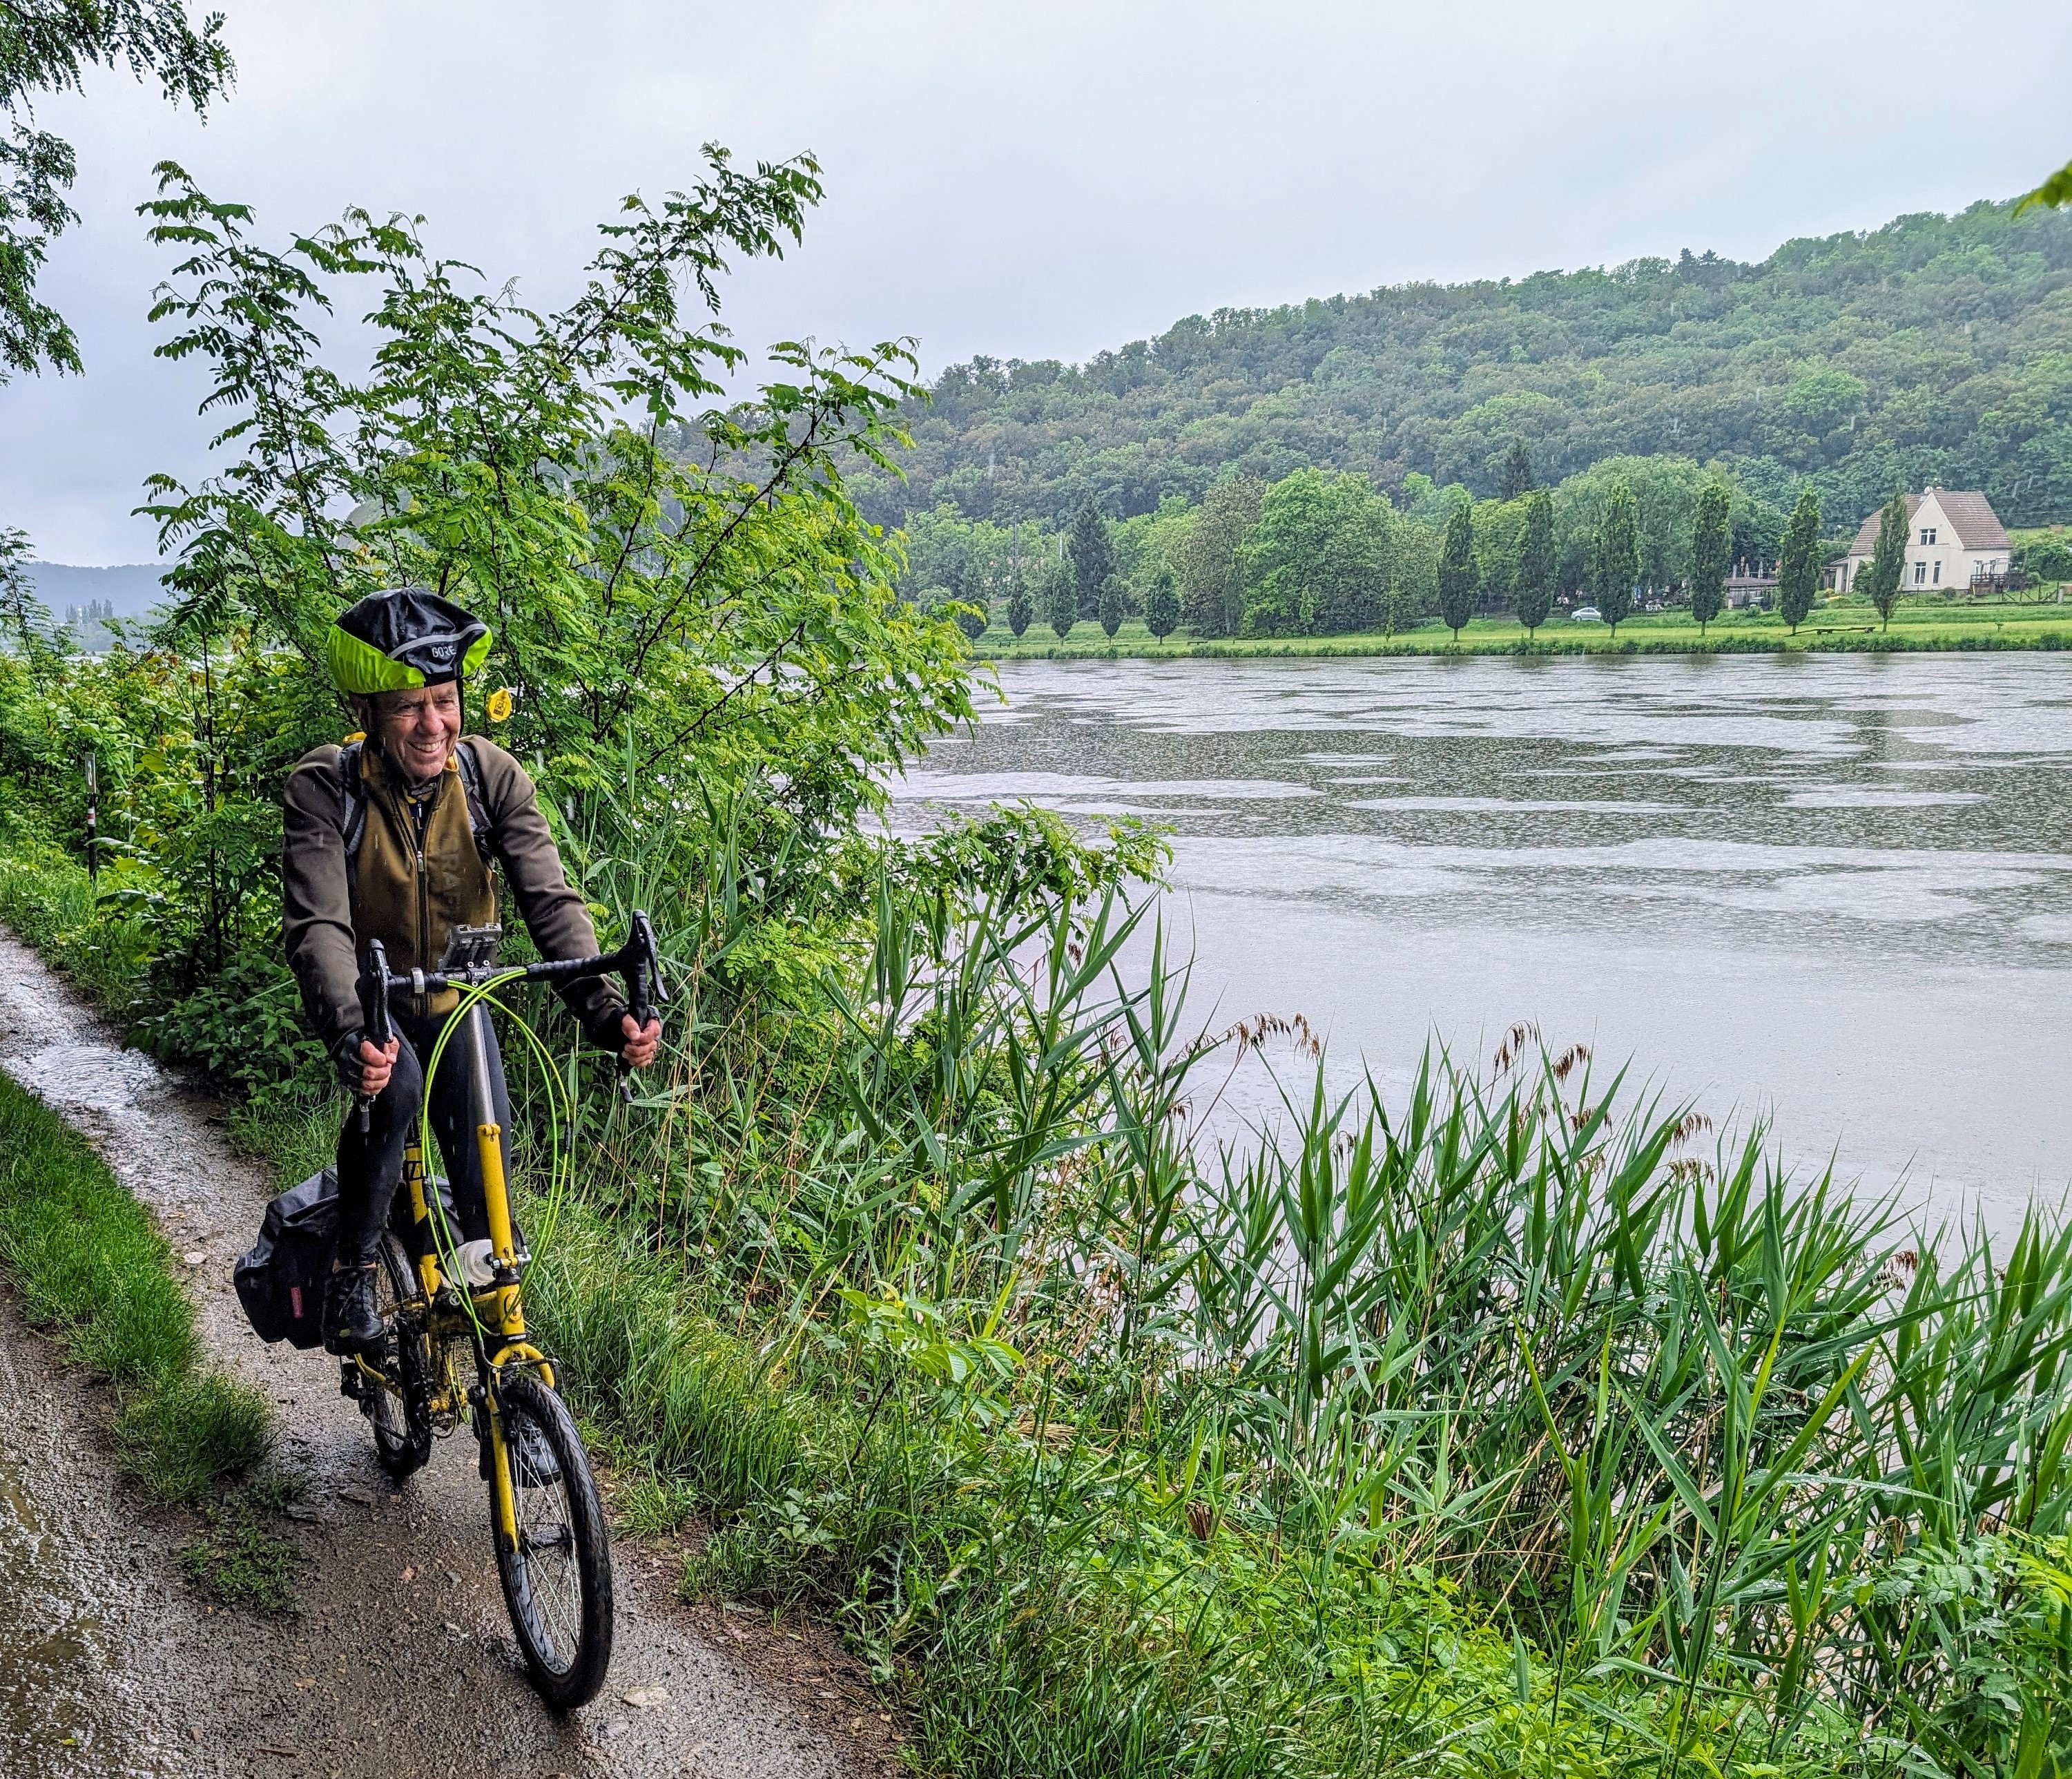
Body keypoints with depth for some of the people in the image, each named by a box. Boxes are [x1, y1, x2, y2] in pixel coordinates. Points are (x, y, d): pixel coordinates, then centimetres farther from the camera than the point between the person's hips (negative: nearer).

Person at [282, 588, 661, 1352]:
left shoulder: (491, 774, -19)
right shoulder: (324, 787, -25)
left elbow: (549, 898, -27)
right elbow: (318, 924, -35)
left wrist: (603, 1008, -42)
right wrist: (349, 1030, -54)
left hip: (455, 999, 2)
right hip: (368, 997, -2)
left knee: (487, 1162, -8)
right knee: (392, 1085, -33)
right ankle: (351, 1270, -13)